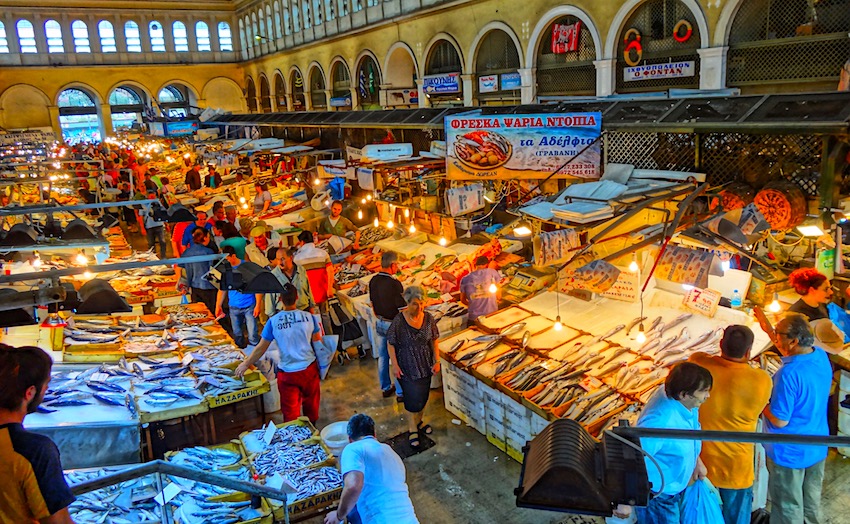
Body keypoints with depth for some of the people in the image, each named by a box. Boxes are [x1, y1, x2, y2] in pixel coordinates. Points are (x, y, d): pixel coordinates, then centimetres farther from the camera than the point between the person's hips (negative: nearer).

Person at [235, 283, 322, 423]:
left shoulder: (273, 321, -15)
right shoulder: (309, 317, -11)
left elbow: (261, 348, -7)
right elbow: (318, 342, 0)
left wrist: (246, 364, 7)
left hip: (287, 373, -3)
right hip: (309, 368, 3)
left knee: (290, 409, 11)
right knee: (310, 401, 25)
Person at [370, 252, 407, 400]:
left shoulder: (373, 281, -3)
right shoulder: (394, 284, -25)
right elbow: (403, 309, -20)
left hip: (379, 323, 7)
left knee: (382, 357, 19)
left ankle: (385, 388, 33)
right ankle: (401, 392, 19)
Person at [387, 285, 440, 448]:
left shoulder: (428, 318, -10)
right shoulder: (399, 321, -20)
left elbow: (434, 341, 1)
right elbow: (391, 344, -11)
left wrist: (437, 361, -1)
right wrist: (395, 365, -12)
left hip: (425, 366, 4)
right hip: (407, 367, -4)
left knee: (423, 396, 18)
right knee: (412, 398, 3)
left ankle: (418, 421, 44)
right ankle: (413, 429, 25)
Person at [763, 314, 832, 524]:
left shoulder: (789, 374, -33)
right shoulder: (822, 356, -9)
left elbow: (779, 420, -26)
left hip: (790, 453, -7)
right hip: (818, 447, 7)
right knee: (811, 502, 27)